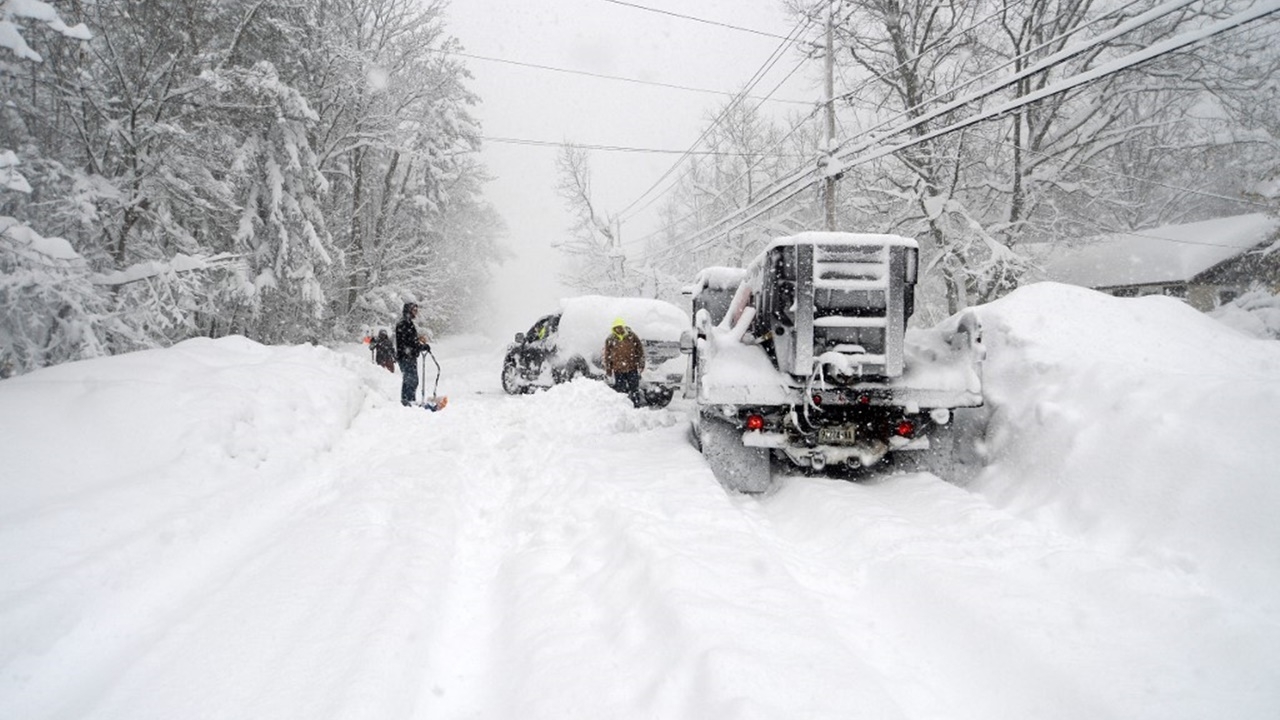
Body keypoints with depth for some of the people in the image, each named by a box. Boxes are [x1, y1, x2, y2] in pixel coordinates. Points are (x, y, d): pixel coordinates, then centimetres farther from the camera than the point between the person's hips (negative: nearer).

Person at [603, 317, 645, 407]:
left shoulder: (632, 337, -2)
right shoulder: (610, 340, -1)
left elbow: (640, 350, 5)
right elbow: (606, 355, 6)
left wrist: (641, 364, 2)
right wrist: (608, 369, 5)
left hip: (632, 368, 0)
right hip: (618, 369, 0)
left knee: (634, 388, 6)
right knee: (620, 389, 4)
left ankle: (637, 406, 16)